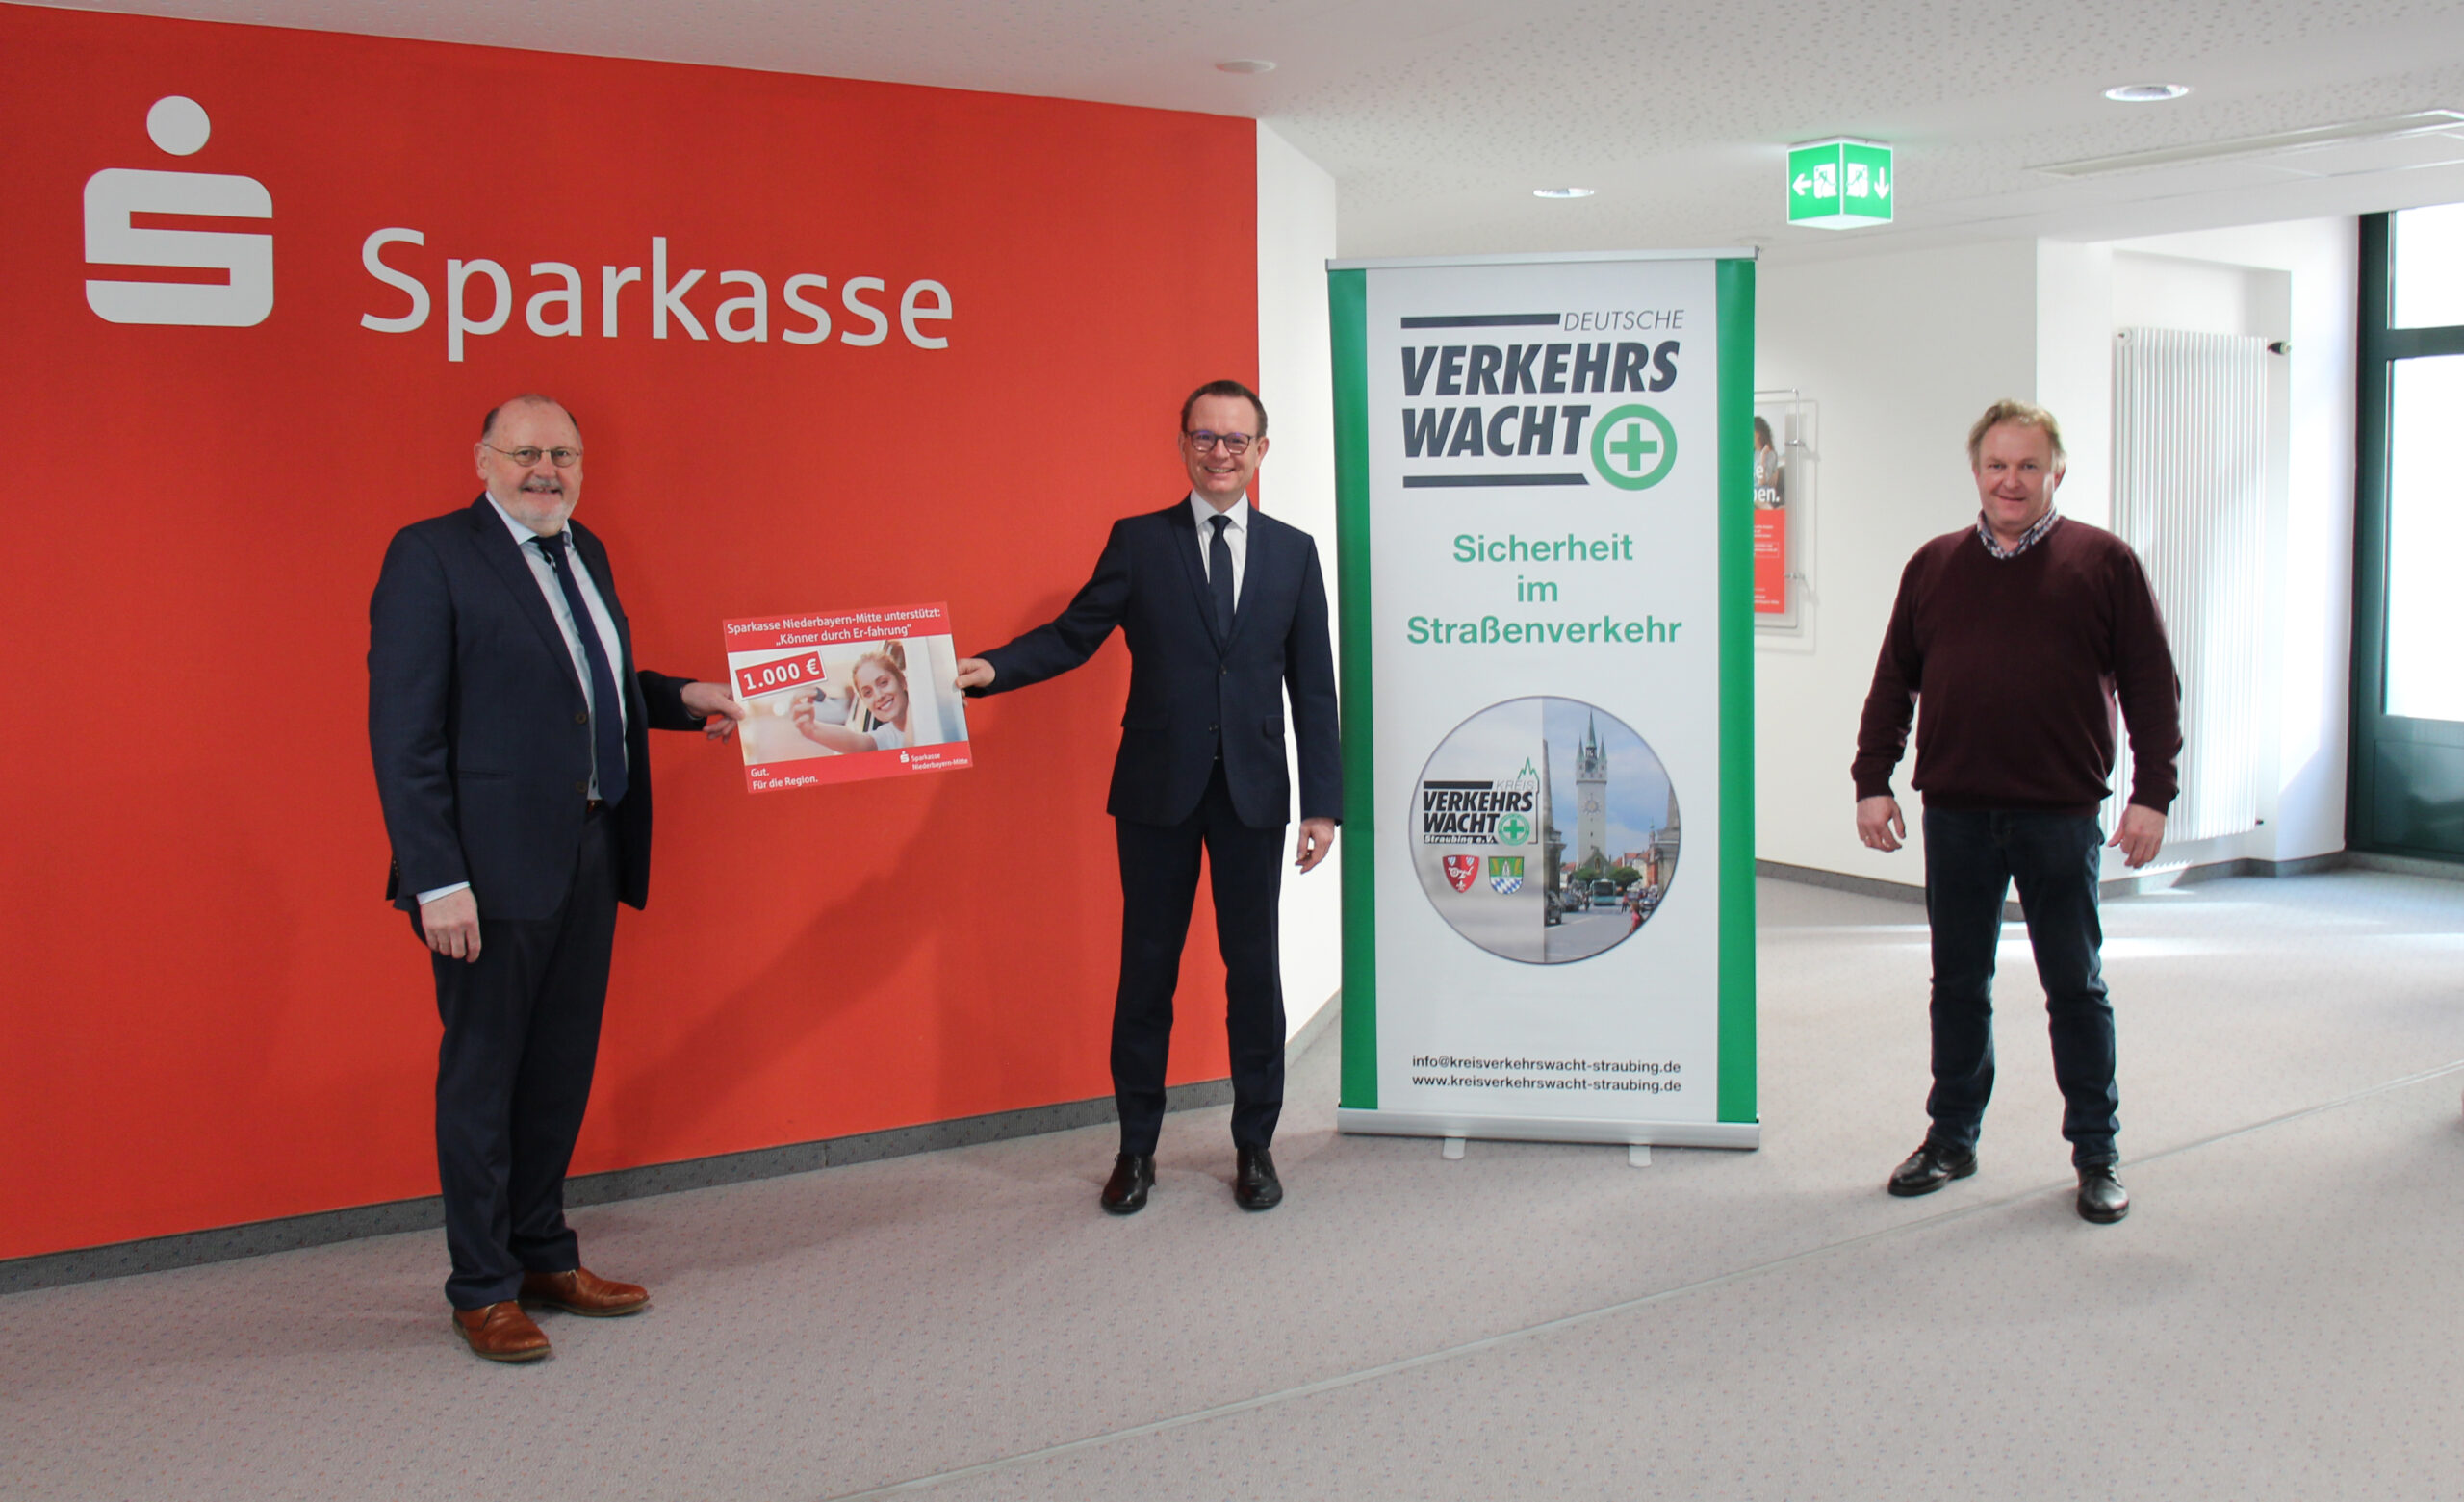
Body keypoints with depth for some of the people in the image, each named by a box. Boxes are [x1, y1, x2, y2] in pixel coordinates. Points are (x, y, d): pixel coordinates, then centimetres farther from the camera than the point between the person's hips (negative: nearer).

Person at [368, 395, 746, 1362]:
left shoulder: (585, 554, 14)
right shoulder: (431, 556, -9)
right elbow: (402, 732, -14)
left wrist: (684, 700, 6)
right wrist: (436, 880, -20)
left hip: (590, 855, 8)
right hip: (494, 865, -7)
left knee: (563, 1065, 16)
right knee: (482, 1075, 5)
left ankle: (544, 1256, 30)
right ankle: (482, 1289, 17)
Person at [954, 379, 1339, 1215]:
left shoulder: (1292, 551, 7)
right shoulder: (1137, 541, 3)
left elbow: (1313, 684, 5)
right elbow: (1073, 635, -3)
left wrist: (1323, 802, 1)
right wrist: (990, 669, -22)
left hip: (1253, 792, 1)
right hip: (1158, 790, -1)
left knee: (1254, 968, 7)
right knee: (1146, 968, 7)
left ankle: (1254, 1146, 23)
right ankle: (1136, 1149, 21)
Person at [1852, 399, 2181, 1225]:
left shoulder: (2104, 562, 2)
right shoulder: (1934, 566, 10)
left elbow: (2152, 686, 1)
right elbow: (1892, 685, 12)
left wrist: (2151, 794, -6)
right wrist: (1873, 782, 6)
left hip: (2060, 815, -2)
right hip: (1955, 813, 3)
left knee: (2076, 987, 7)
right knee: (1958, 983, 11)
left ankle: (2097, 1153, 18)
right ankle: (1952, 1136, 24)